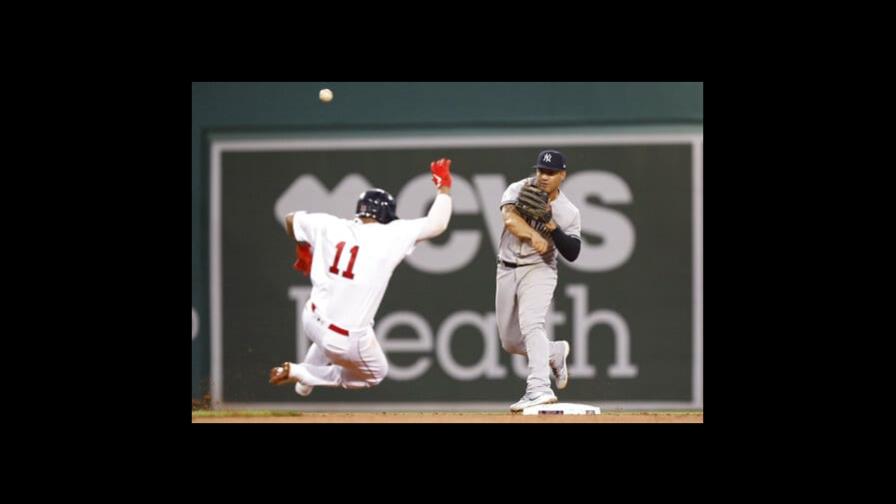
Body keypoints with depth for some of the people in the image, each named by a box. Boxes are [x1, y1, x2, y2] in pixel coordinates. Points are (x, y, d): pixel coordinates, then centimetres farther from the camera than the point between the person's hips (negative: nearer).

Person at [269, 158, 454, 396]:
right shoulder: (392, 236, -12)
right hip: (348, 340, -6)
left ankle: (304, 382, 30)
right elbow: (437, 224, -7)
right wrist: (444, 187, 8)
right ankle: (300, 372, 9)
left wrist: (303, 250, 34)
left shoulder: (330, 226, 0)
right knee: (376, 373, 24)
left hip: (312, 320, 6)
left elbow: (291, 219, 17)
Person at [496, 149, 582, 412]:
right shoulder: (519, 190, -3)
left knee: (531, 325, -28)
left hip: (538, 270, -4)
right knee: (510, 342, 10)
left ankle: (539, 389, -40)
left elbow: (572, 254, -10)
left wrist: (552, 225, -21)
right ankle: (555, 352, 37)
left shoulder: (569, 212, -3)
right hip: (506, 271, 4)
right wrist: (533, 235, -38)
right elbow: (510, 219, -22)